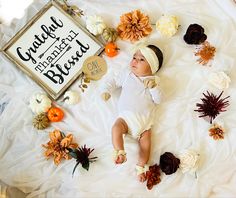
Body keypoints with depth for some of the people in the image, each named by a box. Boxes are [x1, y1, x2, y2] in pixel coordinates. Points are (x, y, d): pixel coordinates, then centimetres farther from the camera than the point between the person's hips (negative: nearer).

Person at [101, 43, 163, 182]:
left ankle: (141, 167, -5)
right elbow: (114, 81, 20)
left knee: (146, 141, -12)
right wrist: (106, 91, 2)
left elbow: (158, 100, 3)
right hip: (127, 115, 0)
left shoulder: (154, 81, 13)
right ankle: (120, 153, -26)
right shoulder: (127, 74, 16)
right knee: (116, 128, -28)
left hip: (145, 119, 0)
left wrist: (154, 87, -12)